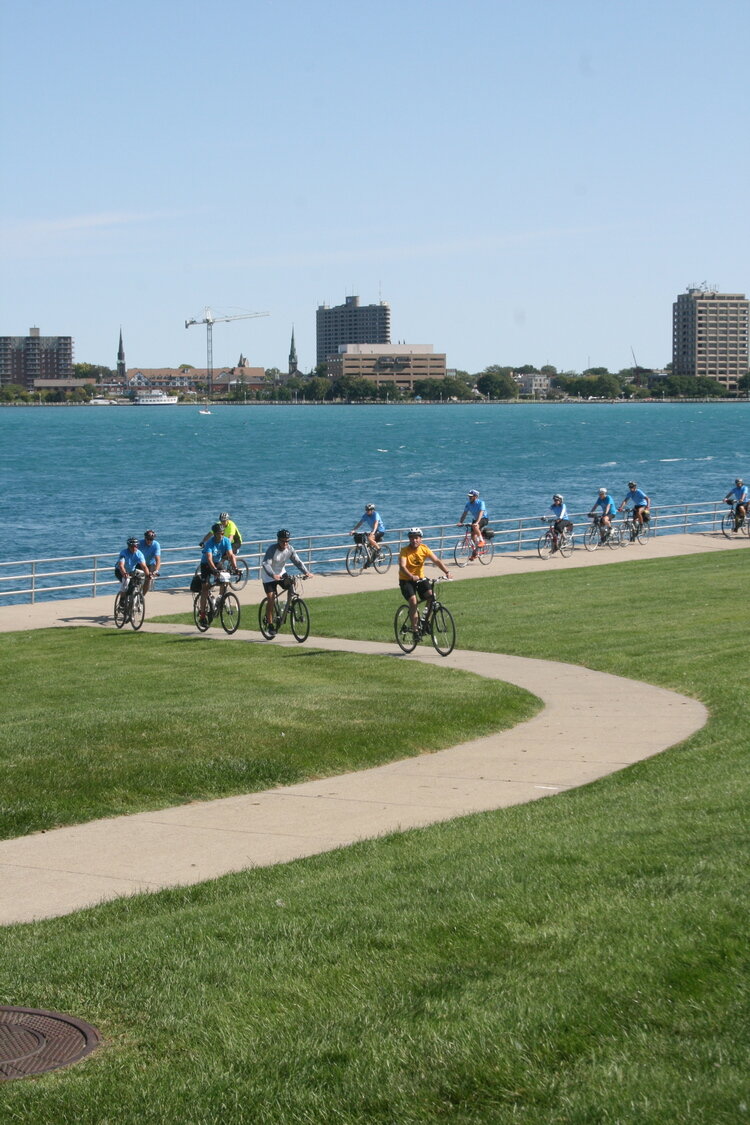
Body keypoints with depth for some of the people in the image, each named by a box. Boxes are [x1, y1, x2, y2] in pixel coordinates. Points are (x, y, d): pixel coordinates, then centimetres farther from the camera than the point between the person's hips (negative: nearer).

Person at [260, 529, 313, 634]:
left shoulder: (290, 549, -11)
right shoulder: (272, 549, -27)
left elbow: (297, 561, -8)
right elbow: (266, 564, -37)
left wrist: (306, 572, -25)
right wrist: (273, 575, -54)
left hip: (281, 573, 5)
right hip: (268, 575, -5)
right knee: (271, 599, -14)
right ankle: (270, 624, -4)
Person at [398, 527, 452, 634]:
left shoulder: (424, 549, -6)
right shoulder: (405, 551, -16)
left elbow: (437, 560, -14)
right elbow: (402, 567, -30)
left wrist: (446, 572, -31)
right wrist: (412, 577, -49)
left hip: (420, 578, 3)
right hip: (406, 580, -3)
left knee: (431, 595, -20)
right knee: (413, 601, -23)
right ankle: (415, 628, -15)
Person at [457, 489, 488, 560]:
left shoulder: (481, 503, -22)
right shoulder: (468, 503, -6)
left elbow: (481, 513, -34)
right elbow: (465, 513, -9)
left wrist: (477, 522, -48)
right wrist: (460, 522, -24)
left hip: (483, 519, -6)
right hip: (475, 519, 6)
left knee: (475, 527, -37)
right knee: (473, 535, -4)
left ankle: (481, 541, -21)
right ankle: (474, 554, 8)